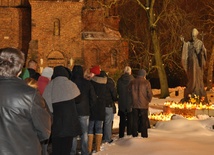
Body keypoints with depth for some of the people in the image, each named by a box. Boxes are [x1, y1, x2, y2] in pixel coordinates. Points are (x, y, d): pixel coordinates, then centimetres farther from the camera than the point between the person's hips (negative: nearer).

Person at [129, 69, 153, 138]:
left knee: (135, 119, 11)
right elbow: (150, 93, -8)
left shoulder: (132, 82, 2)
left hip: (134, 104, 3)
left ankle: (134, 134, 14)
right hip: (144, 104, -3)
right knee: (144, 120, 6)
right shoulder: (146, 82, -9)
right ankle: (144, 134, 7)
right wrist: (148, 100, 10)